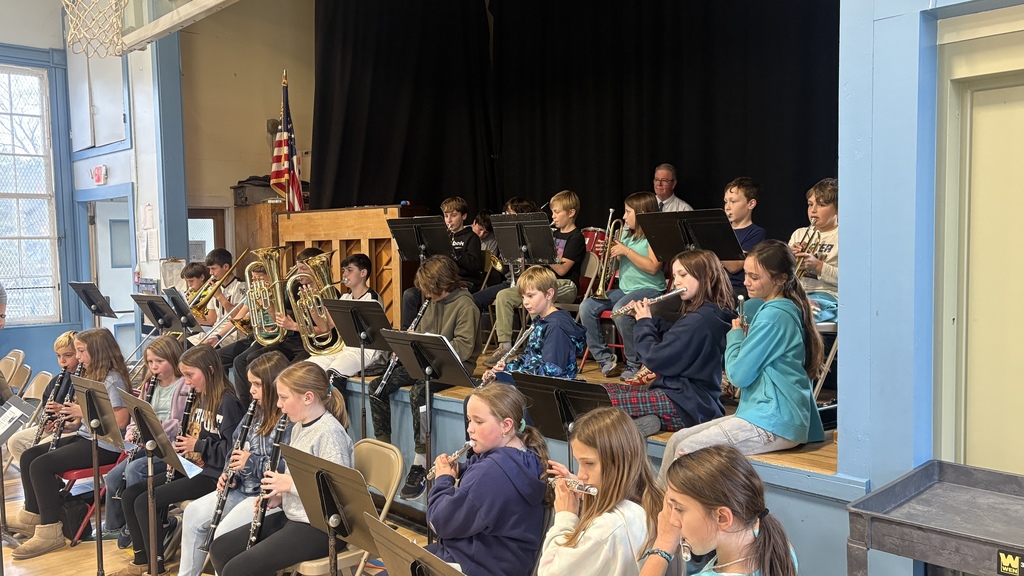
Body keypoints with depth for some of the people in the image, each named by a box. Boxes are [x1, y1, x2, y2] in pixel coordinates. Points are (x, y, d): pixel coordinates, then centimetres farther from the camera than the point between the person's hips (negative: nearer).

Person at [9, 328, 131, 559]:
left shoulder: (112, 380, -16)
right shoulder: (93, 376, 15)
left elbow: (121, 421, -25)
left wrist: (84, 412, -20)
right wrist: (72, 423, -3)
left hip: (105, 445, -10)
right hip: (86, 436, 10)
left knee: (41, 465, -19)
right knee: (28, 456, 7)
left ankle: (50, 531, -13)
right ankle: (31, 515, 17)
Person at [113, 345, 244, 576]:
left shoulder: (227, 403, -16)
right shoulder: (199, 399, 12)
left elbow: (233, 451, -22)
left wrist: (198, 446, -20)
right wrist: (178, 447, 0)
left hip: (212, 475, -10)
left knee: (145, 501, -18)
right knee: (130, 494, 2)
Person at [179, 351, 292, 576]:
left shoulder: (290, 422, -19)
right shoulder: (259, 413, 10)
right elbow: (239, 448, 21)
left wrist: (253, 463, -23)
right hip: (243, 488, 10)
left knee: (225, 532, -23)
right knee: (193, 513, 4)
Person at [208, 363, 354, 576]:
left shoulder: (330, 433, -21)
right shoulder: (299, 428, 8)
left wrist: (290, 485, -21)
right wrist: (279, 496, 1)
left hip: (319, 528, -10)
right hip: (292, 517, 10)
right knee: (219, 549, 9)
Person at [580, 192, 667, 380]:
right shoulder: (626, 234, 17)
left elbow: (653, 267, -18)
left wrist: (626, 251, -17)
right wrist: (611, 250, 2)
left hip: (649, 289, -8)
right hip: (624, 288, 8)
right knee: (586, 307, -11)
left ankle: (635, 363, -17)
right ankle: (604, 356, -3)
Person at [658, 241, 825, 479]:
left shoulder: (774, 316, -17)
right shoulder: (787, 309, 14)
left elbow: (738, 374, -15)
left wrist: (735, 335, 0)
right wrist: (742, 336, 7)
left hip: (773, 424, -10)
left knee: (686, 450, -11)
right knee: (677, 440, 5)